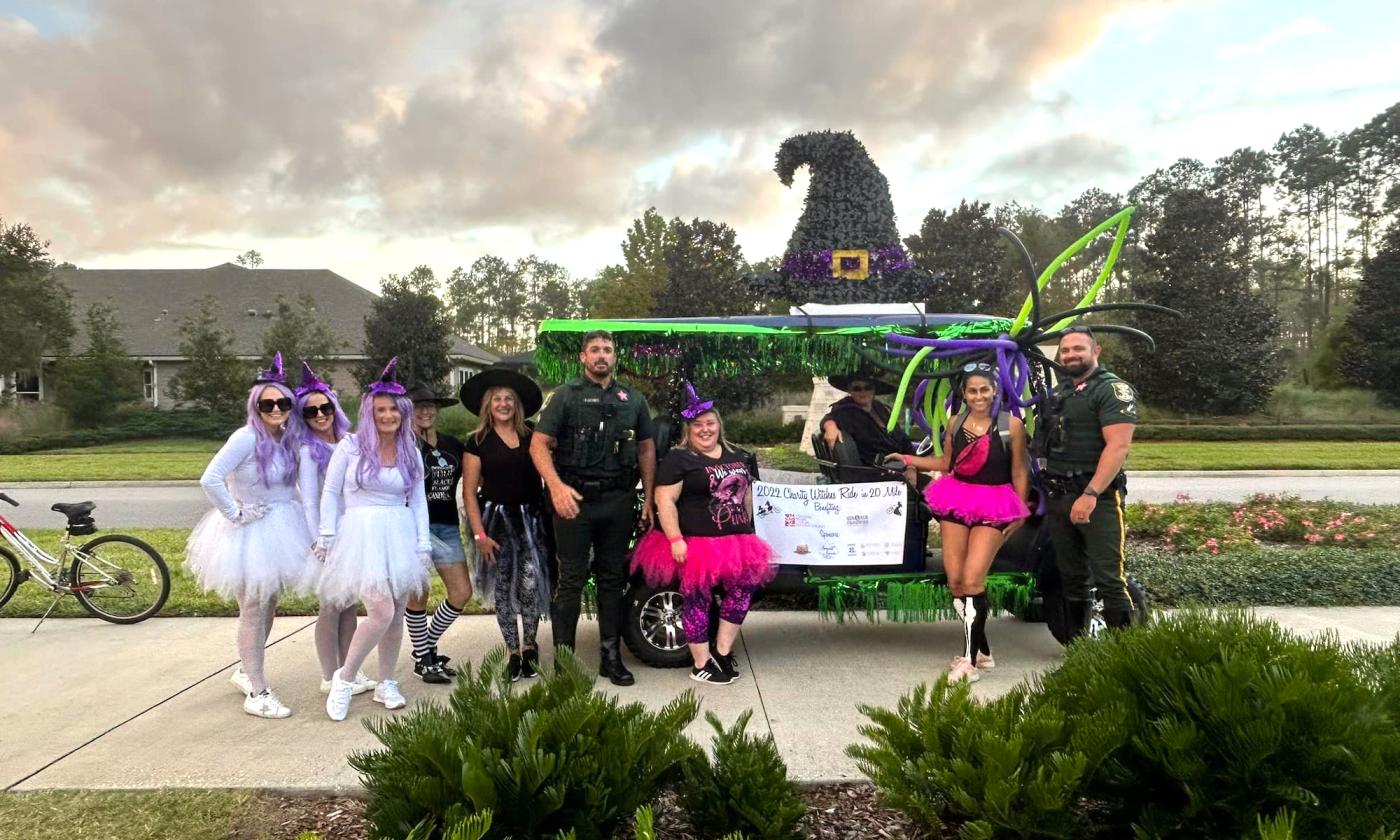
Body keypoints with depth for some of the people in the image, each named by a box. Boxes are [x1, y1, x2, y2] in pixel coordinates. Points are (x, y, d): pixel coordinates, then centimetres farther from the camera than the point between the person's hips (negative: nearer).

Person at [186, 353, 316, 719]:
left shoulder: (287, 439, 3)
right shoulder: (246, 438, -20)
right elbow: (210, 479, -27)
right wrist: (235, 513, -19)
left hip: (277, 531, 8)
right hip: (249, 534, -7)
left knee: (268, 607, 19)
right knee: (254, 612, 1)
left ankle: (246, 671, 40)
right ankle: (257, 693, 13)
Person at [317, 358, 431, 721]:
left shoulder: (411, 453, 8)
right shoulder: (350, 446, -3)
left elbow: (419, 501, 11)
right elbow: (330, 493, 1)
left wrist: (423, 544, 7)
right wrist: (327, 537, -2)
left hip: (400, 536, 5)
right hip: (361, 534, -4)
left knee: (397, 614, 8)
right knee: (381, 613, -15)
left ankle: (386, 684, 25)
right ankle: (344, 678, 7)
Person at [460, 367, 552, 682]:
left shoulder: (530, 437, 7)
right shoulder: (478, 441, 1)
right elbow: (469, 491, -2)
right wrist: (479, 534, -8)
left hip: (531, 519, 1)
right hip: (496, 519, -1)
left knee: (531, 583, -12)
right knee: (503, 590, 4)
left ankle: (529, 645, 8)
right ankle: (514, 652, 18)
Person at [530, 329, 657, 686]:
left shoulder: (632, 399, 13)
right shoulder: (566, 395, 2)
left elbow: (646, 449, 15)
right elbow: (539, 444, -6)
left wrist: (648, 498, 7)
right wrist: (556, 486, -21)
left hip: (618, 499, 4)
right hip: (575, 499, -4)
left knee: (613, 577, 10)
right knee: (571, 579, 0)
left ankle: (611, 656, 20)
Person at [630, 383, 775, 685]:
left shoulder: (739, 457, 13)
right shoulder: (678, 459, -8)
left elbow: (746, 495, 22)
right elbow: (665, 501, -14)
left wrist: (748, 532, 20)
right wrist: (675, 540, -21)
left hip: (736, 542, 7)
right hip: (696, 544, -6)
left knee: (742, 590, 7)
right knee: (697, 599, 1)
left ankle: (722, 653, 21)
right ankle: (701, 665, 11)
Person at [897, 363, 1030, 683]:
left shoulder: (1011, 424, -4)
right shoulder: (955, 423, 7)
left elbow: (1019, 470, -1)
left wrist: (1020, 512, -1)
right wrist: (910, 460, 10)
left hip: (993, 506, -4)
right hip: (957, 500, 4)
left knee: (972, 581, -13)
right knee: (955, 582, 2)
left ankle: (971, 659, -2)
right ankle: (983, 651, 19)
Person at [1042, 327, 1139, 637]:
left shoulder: (1112, 389, -8)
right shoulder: (1059, 393, 17)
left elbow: (1118, 446, -18)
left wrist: (1090, 494, -26)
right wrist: (1042, 491, 15)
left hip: (1098, 497, -8)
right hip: (1057, 497, 8)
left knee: (1109, 579, -9)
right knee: (1072, 579, 14)